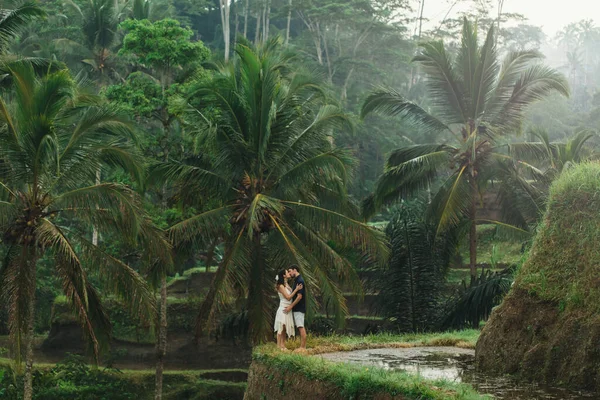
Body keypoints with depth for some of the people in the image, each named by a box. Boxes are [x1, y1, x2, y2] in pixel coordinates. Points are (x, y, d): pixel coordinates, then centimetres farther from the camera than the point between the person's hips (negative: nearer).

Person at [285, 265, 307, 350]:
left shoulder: (299, 281, -15)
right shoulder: (297, 280, 16)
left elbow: (299, 296, -20)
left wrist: (291, 306, -18)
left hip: (299, 309, -10)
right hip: (297, 308, 10)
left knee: (301, 327, -9)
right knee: (300, 327, 10)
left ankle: (303, 347, -9)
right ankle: (302, 346, 12)